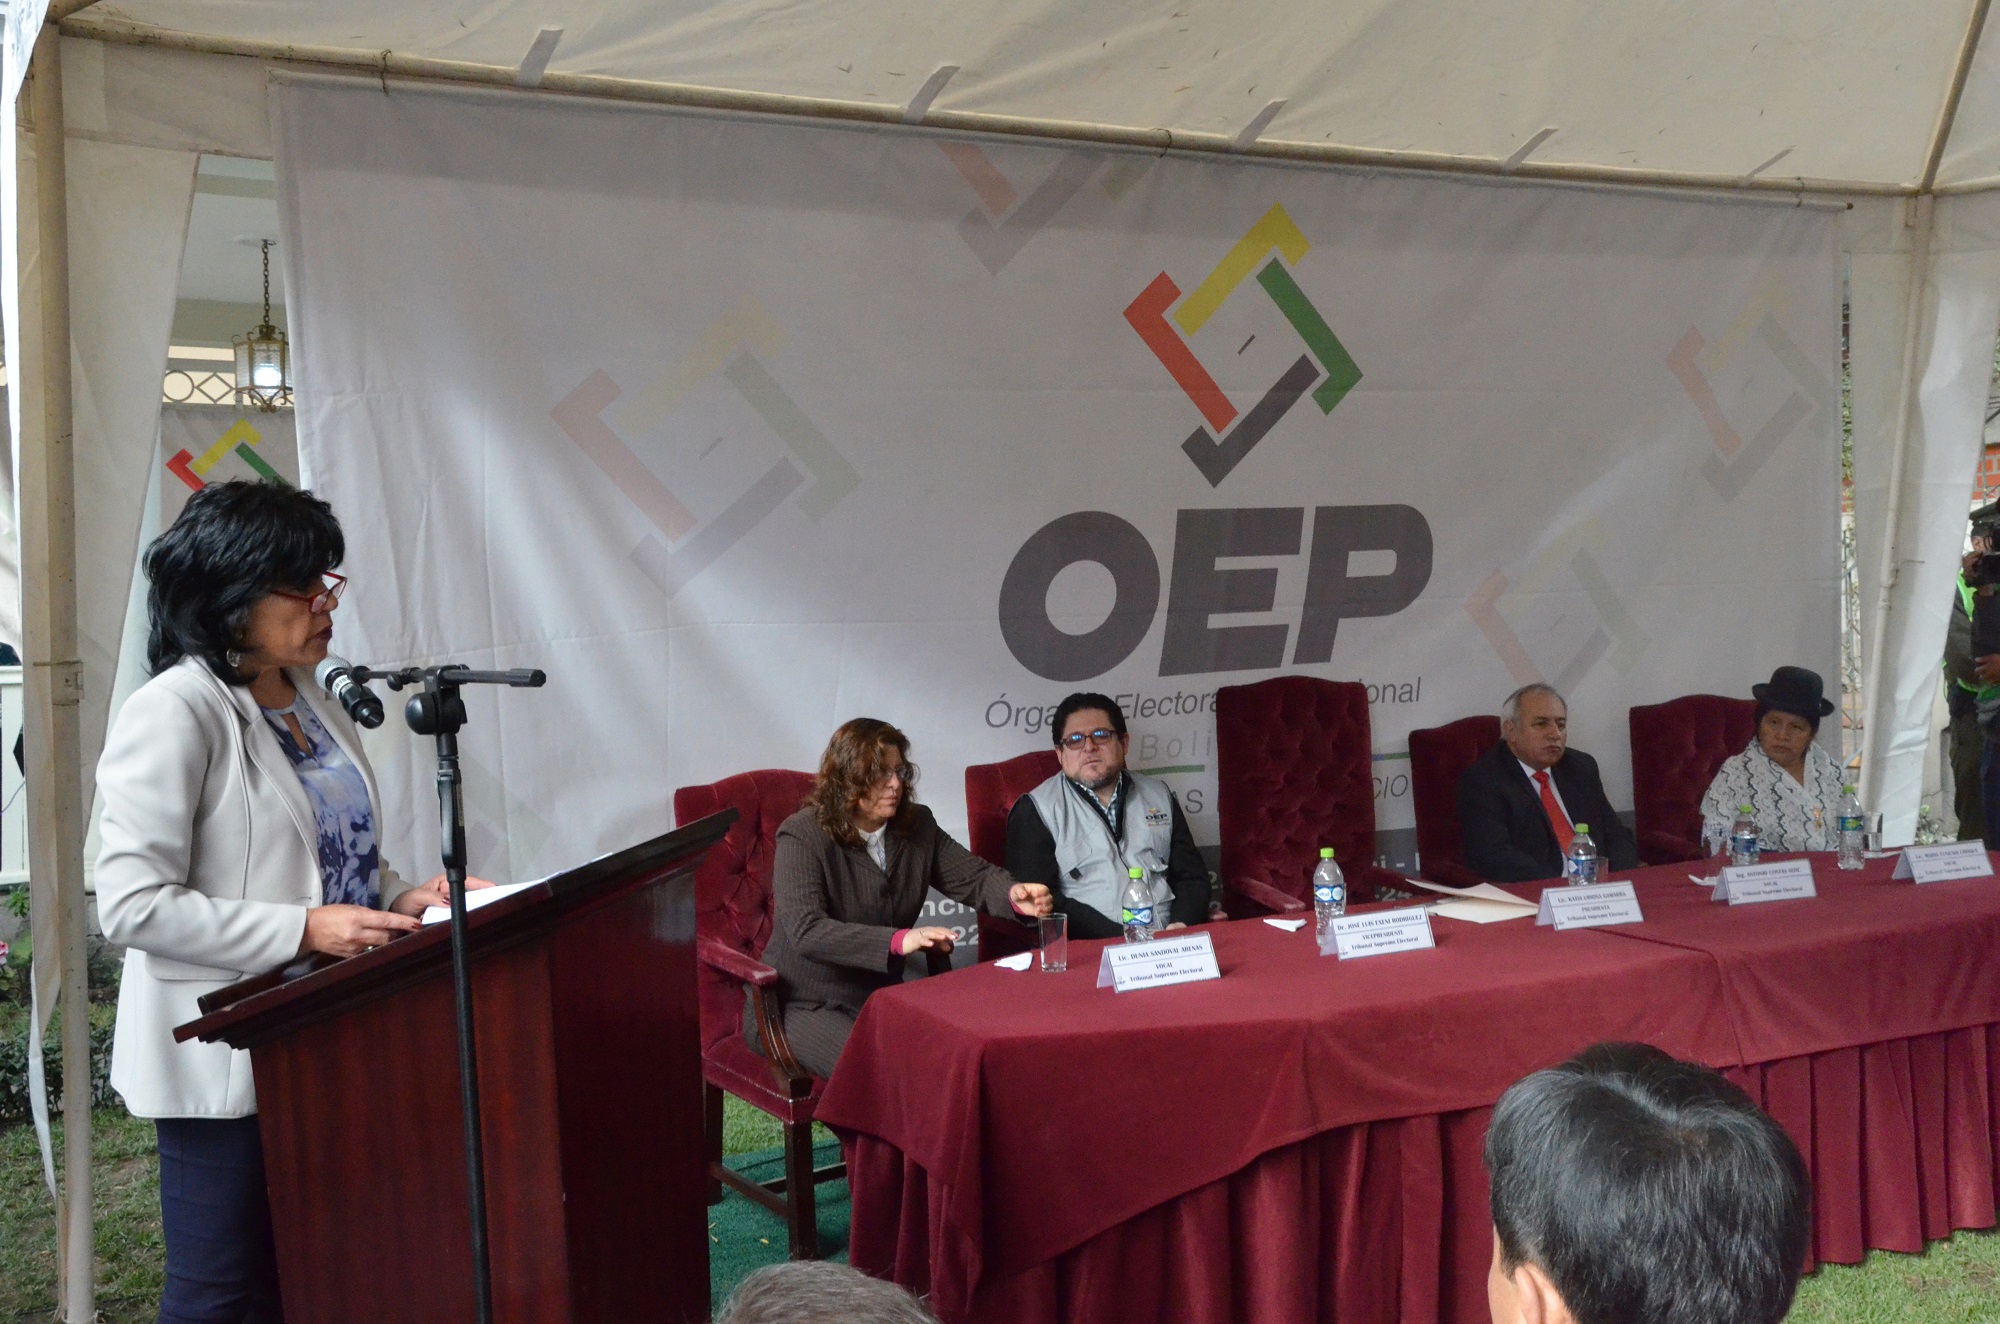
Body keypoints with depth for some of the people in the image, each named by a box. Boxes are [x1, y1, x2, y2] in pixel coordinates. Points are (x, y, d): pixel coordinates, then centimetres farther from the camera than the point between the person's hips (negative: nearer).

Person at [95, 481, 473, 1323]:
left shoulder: (314, 702, 9)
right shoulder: (175, 712, -16)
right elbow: (132, 904, -20)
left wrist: (403, 899, 0)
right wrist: (305, 930, -23)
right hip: (226, 1062, -7)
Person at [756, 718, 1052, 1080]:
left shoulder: (917, 826, 6)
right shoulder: (801, 836, -15)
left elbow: (974, 876, 6)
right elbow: (806, 930, -27)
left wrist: (1013, 894, -19)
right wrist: (898, 941, -37)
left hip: (880, 996, 6)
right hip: (802, 1006, -6)